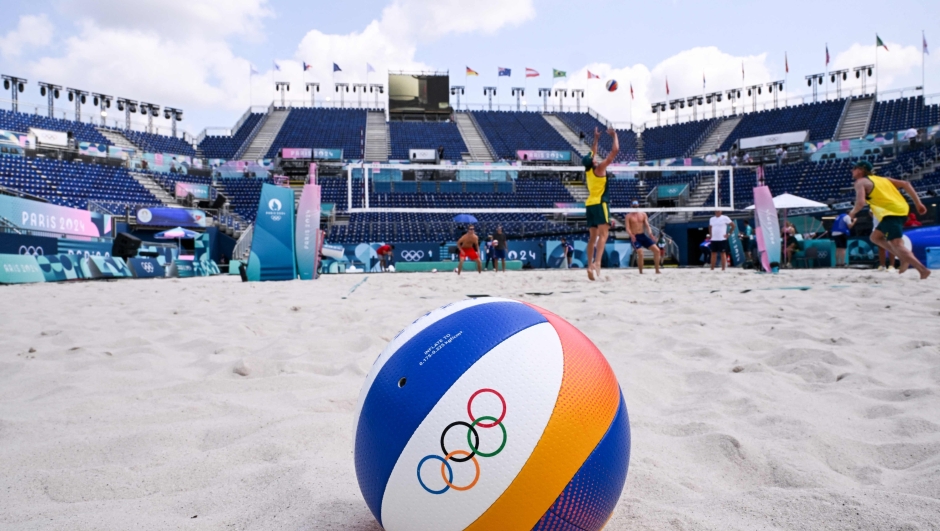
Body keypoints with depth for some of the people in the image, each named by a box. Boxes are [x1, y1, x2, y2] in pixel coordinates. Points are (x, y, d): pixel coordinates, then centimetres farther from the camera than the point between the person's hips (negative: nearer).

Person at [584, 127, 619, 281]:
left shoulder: (587, 170, 13)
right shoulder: (600, 168, -6)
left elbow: (591, 155, 33)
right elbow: (615, 150, -4)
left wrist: (596, 140, 37)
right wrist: (614, 135, 10)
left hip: (589, 204, 8)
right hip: (600, 204, -8)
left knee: (592, 236, 10)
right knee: (603, 234, -16)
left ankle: (590, 265, 6)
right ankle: (597, 263, -33)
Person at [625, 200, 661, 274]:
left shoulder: (643, 214, 10)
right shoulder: (629, 216, -1)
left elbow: (647, 225, 4)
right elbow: (627, 228, -10)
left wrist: (650, 234, -15)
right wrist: (631, 236, -30)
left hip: (643, 236, 5)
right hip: (634, 237, -5)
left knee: (657, 250, -5)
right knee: (640, 253, -26)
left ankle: (657, 270, 5)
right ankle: (641, 272, -11)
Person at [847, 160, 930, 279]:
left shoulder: (861, 182, 1)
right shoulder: (881, 179, 25)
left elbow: (861, 202, -15)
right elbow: (905, 184, 16)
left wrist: (852, 213, 5)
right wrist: (918, 203, 14)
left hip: (891, 213, -9)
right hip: (902, 209, 9)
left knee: (897, 244, -12)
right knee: (875, 237, 22)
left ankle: (923, 270, -22)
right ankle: (904, 258, 13)